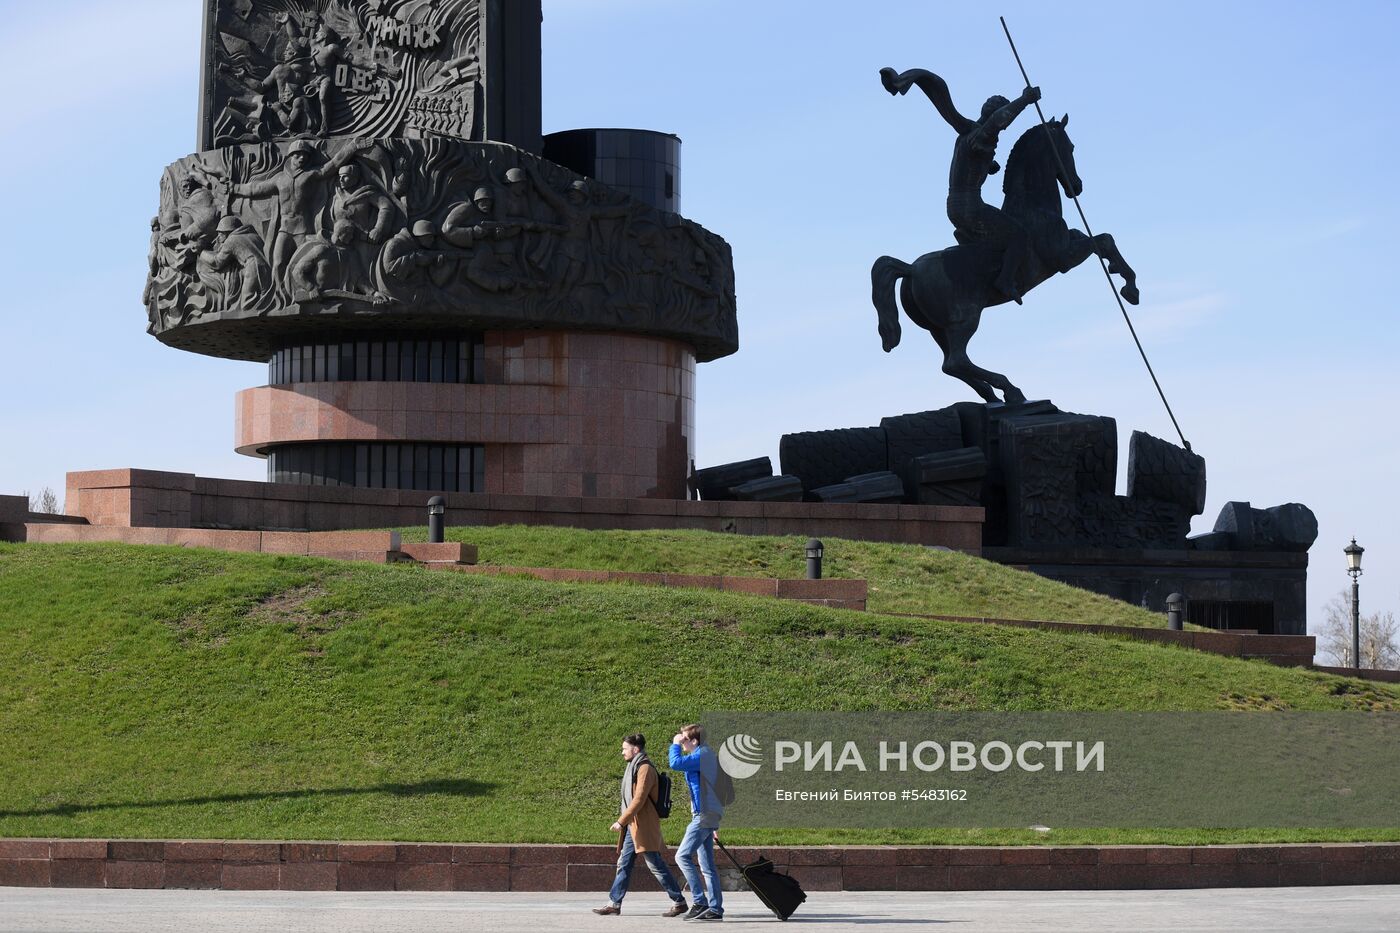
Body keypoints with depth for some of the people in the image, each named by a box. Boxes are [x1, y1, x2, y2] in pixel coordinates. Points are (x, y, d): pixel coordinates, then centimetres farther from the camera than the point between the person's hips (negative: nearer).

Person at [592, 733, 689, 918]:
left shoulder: (645, 769, -14)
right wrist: (623, 821, 16)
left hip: (644, 826, -10)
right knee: (623, 865, 8)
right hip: (633, 825, 10)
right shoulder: (634, 767, 17)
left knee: (656, 866, -6)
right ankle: (614, 903, 11)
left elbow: (638, 800, -20)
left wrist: (621, 821, -18)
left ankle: (679, 902, 0)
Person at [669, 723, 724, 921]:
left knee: (683, 856, -13)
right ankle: (715, 908, 9)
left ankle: (700, 902, -16)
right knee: (707, 865, 9)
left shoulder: (703, 755, -12)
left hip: (704, 814, -10)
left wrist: (675, 744, -7)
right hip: (708, 814, 10)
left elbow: (676, 763, -24)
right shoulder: (708, 756, 19)